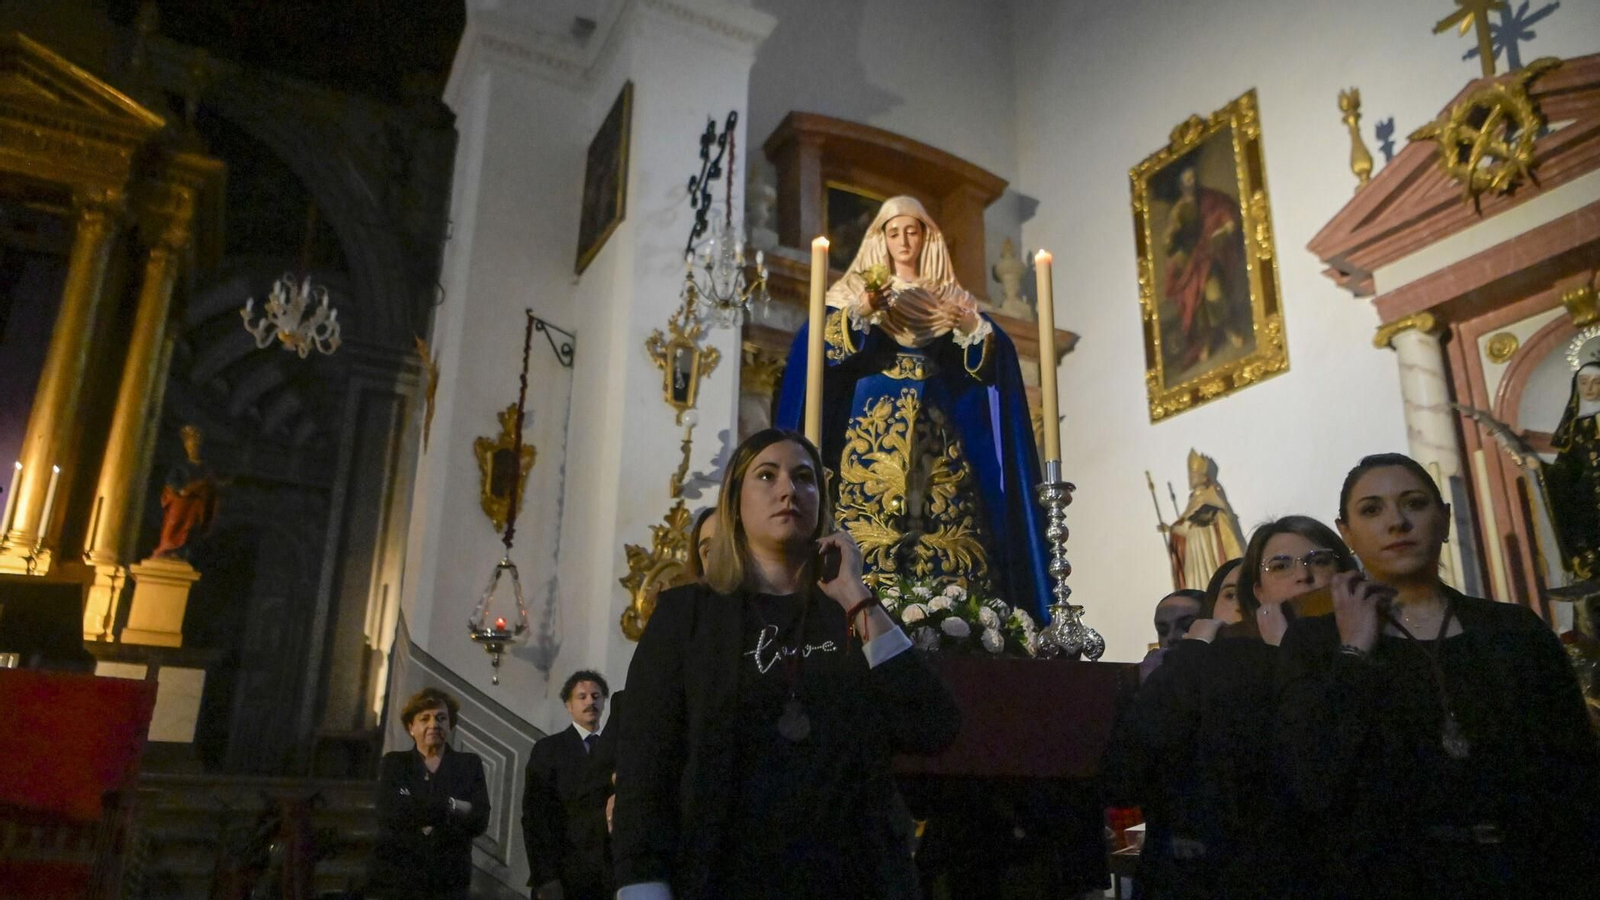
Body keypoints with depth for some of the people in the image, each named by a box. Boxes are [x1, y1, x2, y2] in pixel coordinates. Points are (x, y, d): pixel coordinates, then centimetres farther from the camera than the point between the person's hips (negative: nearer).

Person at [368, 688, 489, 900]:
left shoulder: (469, 764, 11)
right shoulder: (393, 763, 10)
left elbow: (479, 820, -2)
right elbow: (390, 813, -8)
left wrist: (422, 818, -9)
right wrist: (449, 806, -8)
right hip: (395, 880, 0)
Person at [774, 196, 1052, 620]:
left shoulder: (953, 299, 17)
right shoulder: (856, 292, 14)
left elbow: (990, 363, 5)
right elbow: (825, 349, -2)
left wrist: (970, 325, -12)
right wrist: (860, 311, -16)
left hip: (937, 430, 2)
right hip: (874, 427, -1)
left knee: (946, 523, -10)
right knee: (868, 536, -14)